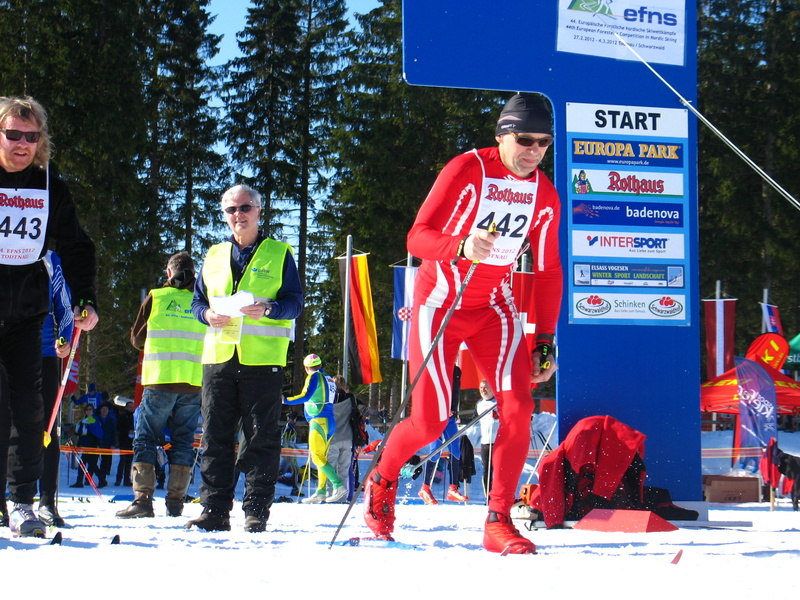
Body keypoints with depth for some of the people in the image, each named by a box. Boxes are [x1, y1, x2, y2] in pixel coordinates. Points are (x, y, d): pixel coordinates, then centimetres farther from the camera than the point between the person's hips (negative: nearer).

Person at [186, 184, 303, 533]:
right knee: (215, 437, 3)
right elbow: (197, 300, 19)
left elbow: (295, 301, 1)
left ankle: (256, 511, 1)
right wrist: (207, 314, -4)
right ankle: (214, 510, 7)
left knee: (261, 438, -2)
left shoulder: (279, 254, 7)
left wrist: (268, 309, -18)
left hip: (263, 359, -4)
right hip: (219, 357, 4)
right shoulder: (214, 256, 17)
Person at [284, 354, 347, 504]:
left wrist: (285, 400, -11)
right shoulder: (328, 379, 19)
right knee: (321, 457, 10)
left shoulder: (314, 377, -5)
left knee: (317, 457, -12)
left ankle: (339, 486, -22)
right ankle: (321, 492, 7)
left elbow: (305, 396, -16)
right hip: (330, 423, 9)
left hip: (319, 421, -9)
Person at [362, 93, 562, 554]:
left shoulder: (545, 196, 0)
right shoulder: (466, 170, -15)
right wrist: (461, 246, -38)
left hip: (495, 307, 4)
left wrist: (546, 341, 4)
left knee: (518, 407, -16)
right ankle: (382, 479, 26)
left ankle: (499, 522, -8)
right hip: (441, 304, -4)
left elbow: (548, 272, 9)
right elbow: (417, 237, -17)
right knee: (431, 423, -6)